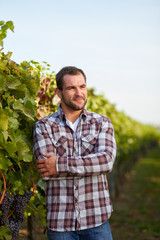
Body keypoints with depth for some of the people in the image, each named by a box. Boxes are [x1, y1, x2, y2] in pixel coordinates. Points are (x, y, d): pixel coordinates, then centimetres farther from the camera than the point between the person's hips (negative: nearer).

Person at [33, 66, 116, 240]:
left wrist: (60, 164, -17)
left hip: (95, 219, 1)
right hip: (59, 221, 0)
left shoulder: (102, 123, 4)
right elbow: (46, 170, -13)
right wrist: (91, 166, -12)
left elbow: (107, 161, -13)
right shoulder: (43, 127, 1)